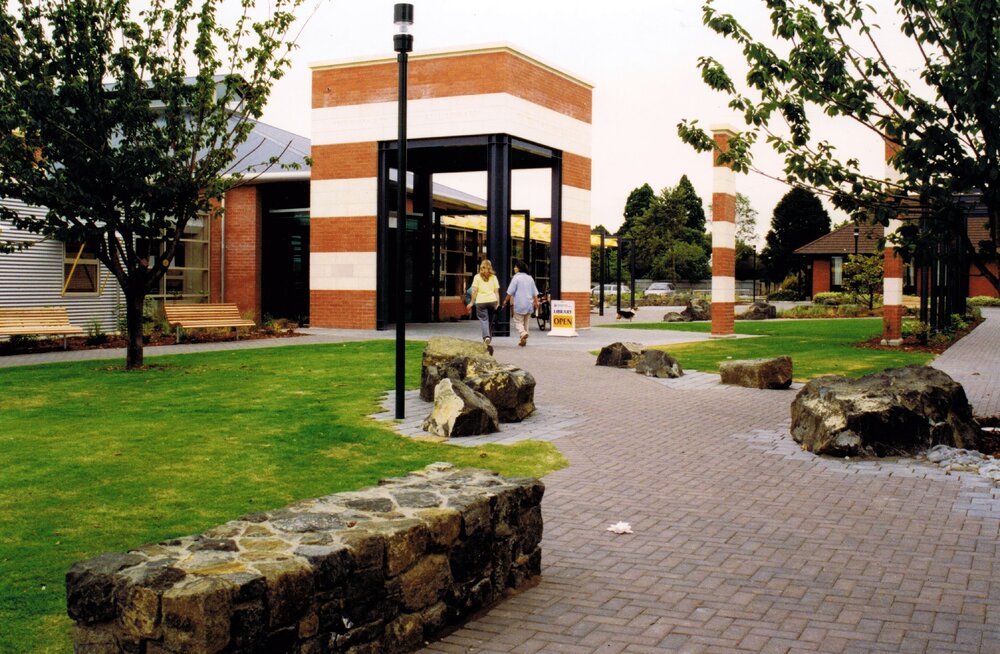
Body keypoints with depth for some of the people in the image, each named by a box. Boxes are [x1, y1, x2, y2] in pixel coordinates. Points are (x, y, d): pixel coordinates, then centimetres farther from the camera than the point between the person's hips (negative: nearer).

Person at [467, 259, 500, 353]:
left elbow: (475, 291, -1)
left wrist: (472, 302, 8)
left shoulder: (477, 277, 2)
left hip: (481, 301, -3)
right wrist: (498, 303, 8)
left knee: (483, 320, -8)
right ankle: (489, 338, 22)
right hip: (492, 300, 3)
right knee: (490, 321, 14)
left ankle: (486, 337, -31)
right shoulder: (493, 277, 9)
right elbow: (496, 291, 6)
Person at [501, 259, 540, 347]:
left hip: (519, 304, -6)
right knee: (525, 322, 14)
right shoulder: (530, 278, 10)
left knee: (518, 321, -1)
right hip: (529, 304, 6)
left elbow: (510, 292, -10)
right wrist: (536, 303, 19)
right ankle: (524, 340, 16)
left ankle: (523, 333, -26)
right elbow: (535, 293, 12)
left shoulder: (516, 277, -10)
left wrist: (505, 301, 1)